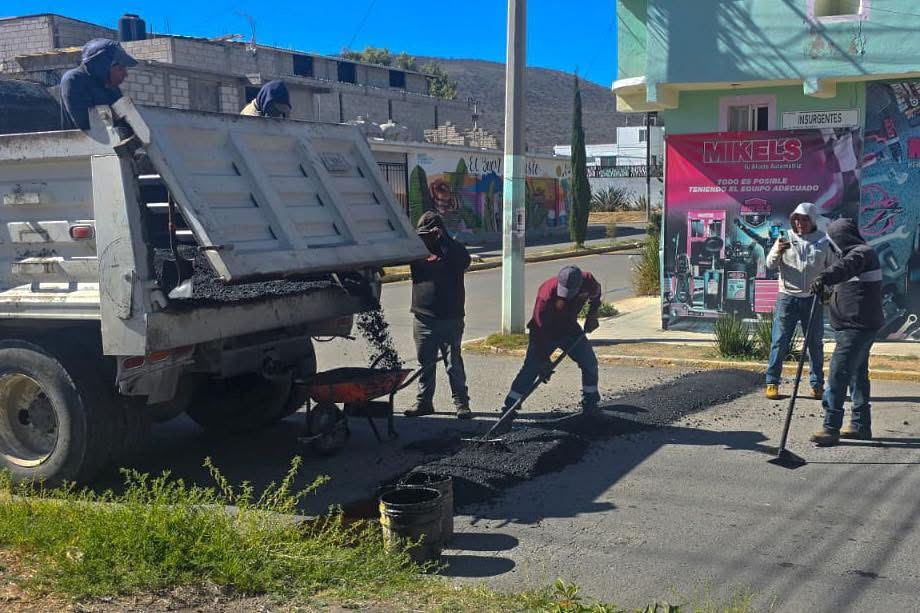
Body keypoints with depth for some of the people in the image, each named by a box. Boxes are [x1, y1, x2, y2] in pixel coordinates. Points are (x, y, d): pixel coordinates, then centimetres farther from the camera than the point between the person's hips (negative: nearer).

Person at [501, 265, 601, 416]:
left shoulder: (588, 282, -22)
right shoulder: (546, 295, -35)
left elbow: (596, 293, 7)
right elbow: (540, 328, -28)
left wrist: (592, 315, -2)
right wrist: (543, 359, -26)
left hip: (570, 330, 5)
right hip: (545, 331, -5)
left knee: (590, 362, 1)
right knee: (531, 367, -14)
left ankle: (590, 401, 19)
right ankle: (510, 404, -10)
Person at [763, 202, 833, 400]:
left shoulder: (824, 241, 6)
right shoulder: (786, 238, 4)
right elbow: (770, 265, 0)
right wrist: (777, 251, -20)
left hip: (813, 299, 1)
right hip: (787, 297, -1)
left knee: (815, 343, 8)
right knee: (780, 341, -2)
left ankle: (817, 385, 16)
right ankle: (772, 382, 3)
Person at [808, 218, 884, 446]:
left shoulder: (862, 252, -15)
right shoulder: (857, 253, 19)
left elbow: (847, 265, -37)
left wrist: (824, 277, -53)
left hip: (857, 326, -11)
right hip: (855, 325, 11)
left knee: (839, 372, -15)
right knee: (857, 373, 15)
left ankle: (831, 427, -16)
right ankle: (861, 425, 24)